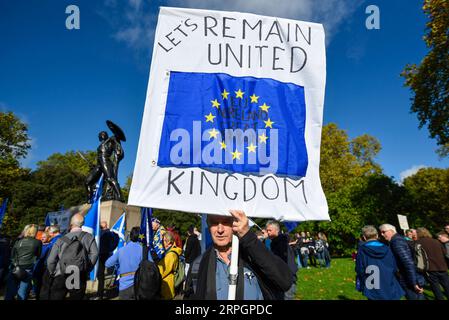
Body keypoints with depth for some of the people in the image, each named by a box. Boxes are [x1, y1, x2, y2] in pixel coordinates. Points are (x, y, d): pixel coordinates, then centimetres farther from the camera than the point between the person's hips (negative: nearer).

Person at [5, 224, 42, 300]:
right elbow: (38, 255, 7)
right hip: (28, 270, -2)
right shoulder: (38, 243, -3)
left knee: (9, 294, 12)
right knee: (22, 295, 6)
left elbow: (12, 256, 9)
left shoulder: (18, 242, 4)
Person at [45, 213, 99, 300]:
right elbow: (94, 254, -11)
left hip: (60, 277, 1)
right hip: (80, 278, 0)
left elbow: (50, 261, 1)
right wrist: (87, 269, 0)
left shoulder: (61, 240, 3)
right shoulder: (89, 237, 1)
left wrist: (53, 274, 18)